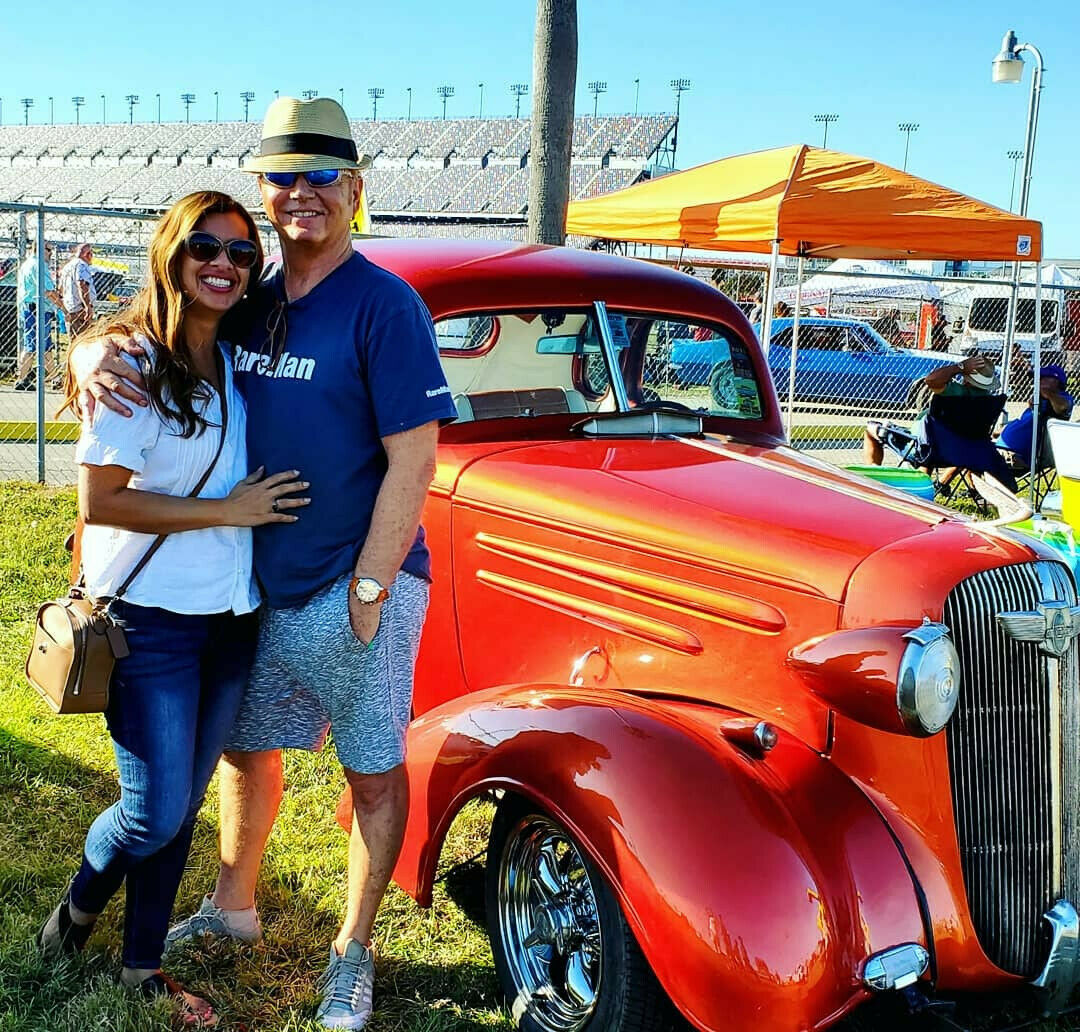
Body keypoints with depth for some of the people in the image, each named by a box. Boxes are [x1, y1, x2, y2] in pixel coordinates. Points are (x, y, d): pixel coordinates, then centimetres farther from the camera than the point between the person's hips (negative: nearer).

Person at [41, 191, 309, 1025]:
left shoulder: (233, 362, 7)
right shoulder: (134, 364, -12)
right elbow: (99, 502, -16)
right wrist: (227, 510, -16)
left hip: (231, 617, 6)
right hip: (151, 620, -6)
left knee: (183, 804, 13)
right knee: (156, 810, -2)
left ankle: (145, 964, 29)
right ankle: (77, 909, 29)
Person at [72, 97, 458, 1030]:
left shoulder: (384, 305, -12)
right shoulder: (248, 301, 5)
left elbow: (414, 460, -15)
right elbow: (148, 340, 14)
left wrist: (368, 591, -17)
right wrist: (95, 361, -10)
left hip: (359, 587, -6)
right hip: (260, 586, 6)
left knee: (374, 772, 7)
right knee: (247, 747, 21)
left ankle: (354, 951, 24)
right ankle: (233, 908, 42)